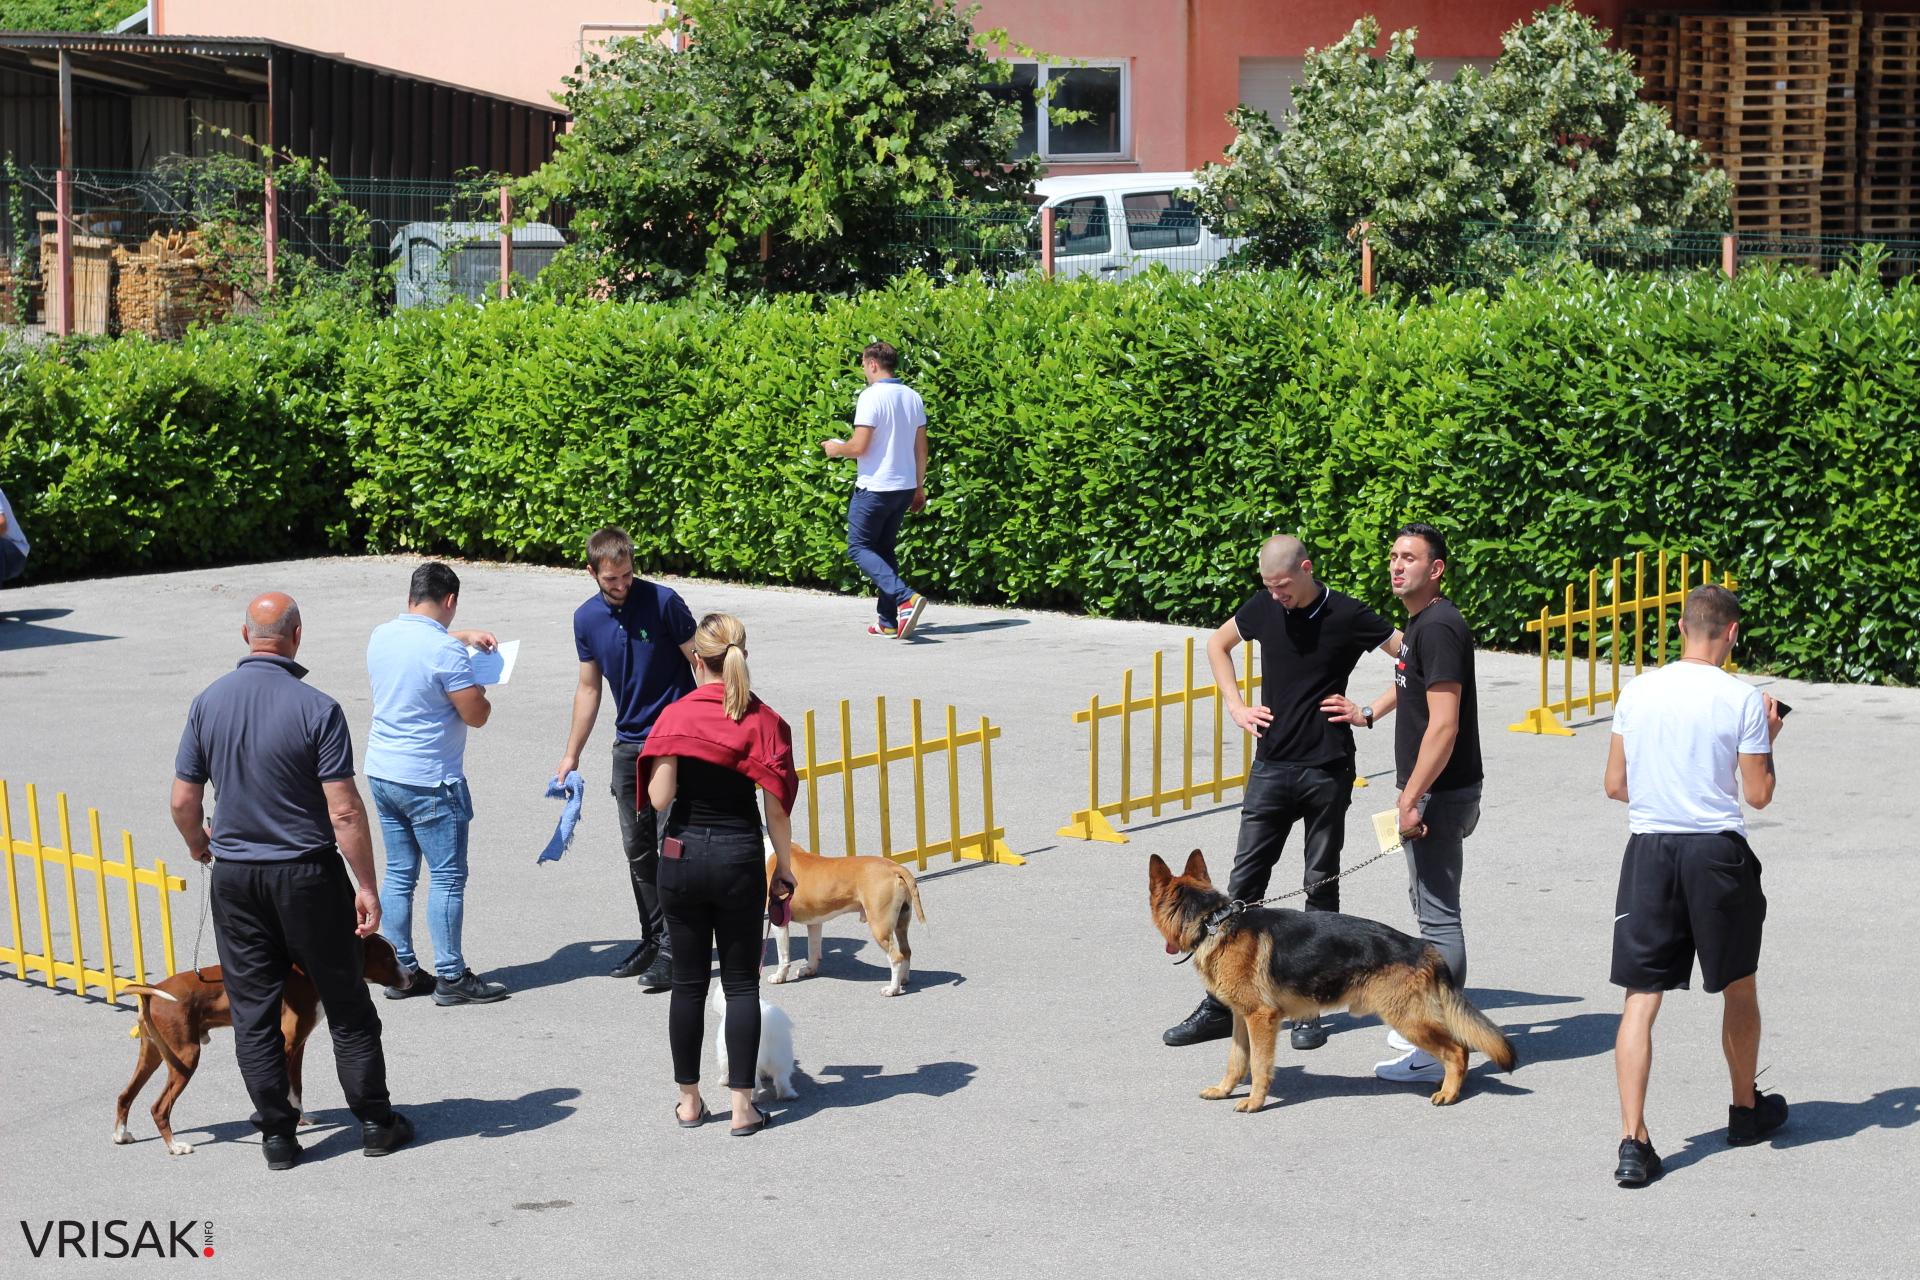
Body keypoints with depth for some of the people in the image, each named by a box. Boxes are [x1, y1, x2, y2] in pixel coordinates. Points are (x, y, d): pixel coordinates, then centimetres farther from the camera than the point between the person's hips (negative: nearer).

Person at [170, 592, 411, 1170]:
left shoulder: (208, 703, -2)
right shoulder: (316, 708, -14)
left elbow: (184, 803, 2)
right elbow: (344, 810, -17)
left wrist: (200, 845, 23)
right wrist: (367, 886, -9)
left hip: (234, 876, 3)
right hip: (307, 872, -3)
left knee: (253, 1008, 10)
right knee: (346, 1003, 10)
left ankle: (277, 1132, 12)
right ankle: (375, 1121, 16)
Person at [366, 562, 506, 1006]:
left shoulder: (381, 636, 5)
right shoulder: (446, 651, -19)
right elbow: (476, 715, -14)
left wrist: (462, 637, 27)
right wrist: (481, 694, 6)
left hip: (382, 774, 8)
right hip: (430, 781, -8)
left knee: (398, 875, 13)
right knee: (447, 878, 0)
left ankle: (401, 972, 17)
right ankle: (451, 977, 3)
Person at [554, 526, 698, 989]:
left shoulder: (663, 602, -13)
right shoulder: (586, 618, 3)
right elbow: (589, 688, 14)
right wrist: (571, 756, 15)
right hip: (628, 744, 6)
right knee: (637, 848, 10)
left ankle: (672, 949, -3)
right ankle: (652, 937, 22)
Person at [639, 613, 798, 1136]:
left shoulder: (675, 716, -6)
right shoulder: (761, 720, -6)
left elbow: (659, 798, -12)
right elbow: (776, 807, -7)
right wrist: (785, 869, 3)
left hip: (682, 857, 1)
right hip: (740, 859, 0)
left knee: (688, 982, 11)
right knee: (741, 983, 7)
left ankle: (689, 1101, 19)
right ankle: (742, 1106, 4)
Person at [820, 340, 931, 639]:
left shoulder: (872, 397, -15)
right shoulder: (913, 397, 8)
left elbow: (859, 446, -19)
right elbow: (921, 448, 12)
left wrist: (836, 449, 1)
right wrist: (919, 487, 19)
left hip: (874, 488, -8)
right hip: (905, 487, 8)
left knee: (859, 548, 1)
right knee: (884, 549, 17)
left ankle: (906, 598, -19)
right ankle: (888, 621, 13)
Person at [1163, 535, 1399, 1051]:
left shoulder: (1347, 616, -9)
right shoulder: (1264, 607, 2)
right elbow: (1218, 644, 20)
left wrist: (1371, 712, -12)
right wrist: (1235, 705, 9)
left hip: (1328, 771, -3)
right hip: (1271, 768, 3)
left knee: (1321, 888, 6)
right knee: (1244, 884, 1)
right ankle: (1221, 1005, 6)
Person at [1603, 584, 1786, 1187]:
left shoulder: (1639, 691, 1)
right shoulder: (1743, 700, -7)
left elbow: (1615, 785, 7)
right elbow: (1759, 794, -3)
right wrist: (1768, 736, 13)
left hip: (1648, 849, 2)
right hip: (1717, 851, -2)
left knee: (1641, 997, 0)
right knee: (1738, 987, 20)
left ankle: (1632, 1142, -10)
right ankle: (1746, 1109, 38)